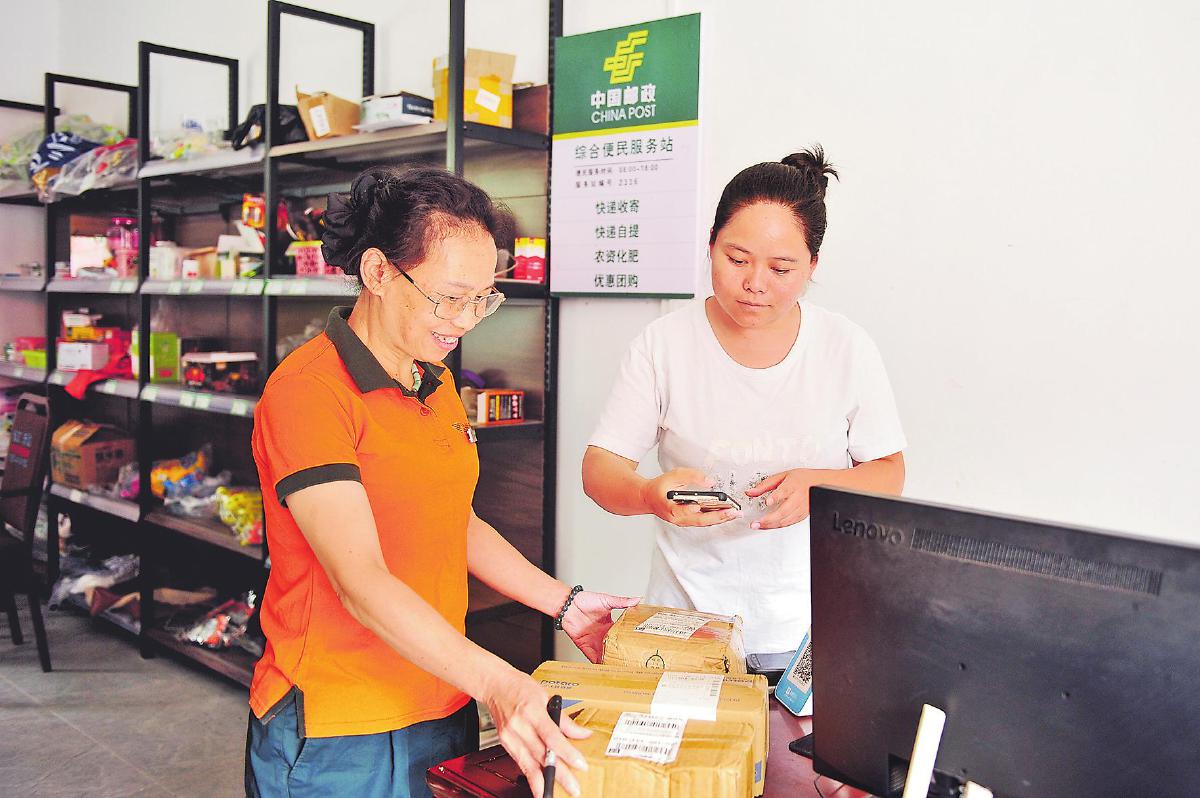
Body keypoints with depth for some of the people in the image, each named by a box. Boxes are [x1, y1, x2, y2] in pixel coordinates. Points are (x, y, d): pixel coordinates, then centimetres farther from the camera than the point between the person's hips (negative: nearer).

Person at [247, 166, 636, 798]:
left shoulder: (435, 384, 8)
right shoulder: (308, 393, -20)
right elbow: (361, 582, -28)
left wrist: (562, 602, 9)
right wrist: (496, 684, -37)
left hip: (446, 712, 8)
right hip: (335, 739, -7)